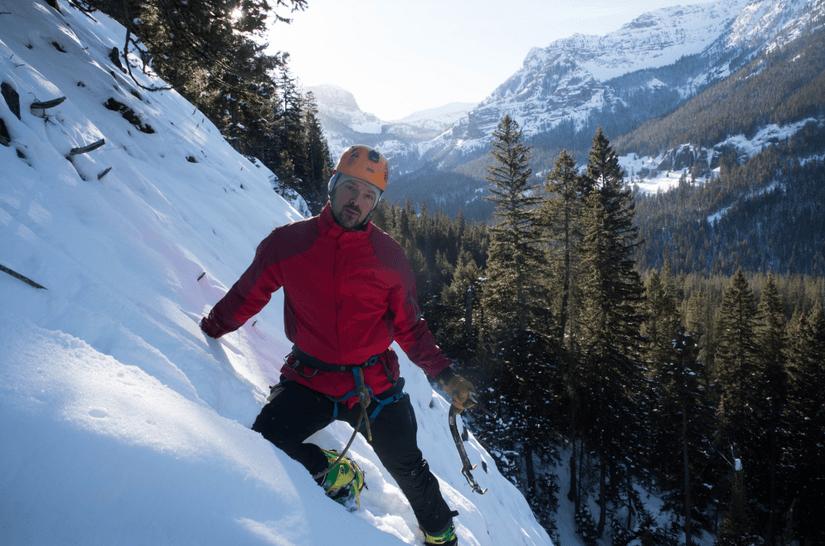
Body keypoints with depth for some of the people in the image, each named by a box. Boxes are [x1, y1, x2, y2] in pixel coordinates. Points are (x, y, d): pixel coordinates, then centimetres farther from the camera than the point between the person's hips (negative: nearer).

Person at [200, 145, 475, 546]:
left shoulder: (388, 255, -4)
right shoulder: (289, 242, -6)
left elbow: (409, 327, 3)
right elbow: (247, 295, 8)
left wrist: (444, 375, -6)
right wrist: (208, 331, 16)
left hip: (376, 386, 0)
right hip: (309, 380, 0)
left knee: (410, 470, 12)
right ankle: (337, 475, 8)